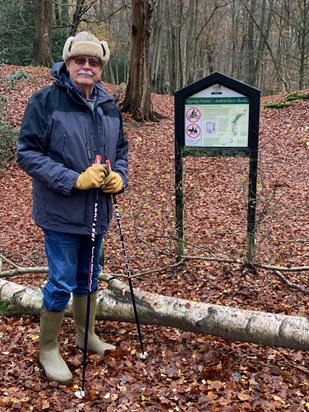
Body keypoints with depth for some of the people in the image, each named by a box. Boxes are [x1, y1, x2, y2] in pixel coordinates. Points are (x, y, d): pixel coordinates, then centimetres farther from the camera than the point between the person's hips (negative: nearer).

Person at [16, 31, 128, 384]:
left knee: (89, 276, 20)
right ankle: (47, 349, 25)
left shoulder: (109, 107, 5)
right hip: (61, 212, -6)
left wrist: (119, 177, -6)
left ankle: (86, 335, 41)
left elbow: (121, 149, 15)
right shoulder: (45, 101, -13)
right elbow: (27, 154, -15)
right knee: (61, 283, 2)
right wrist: (74, 180, -22)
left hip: (97, 210, 6)